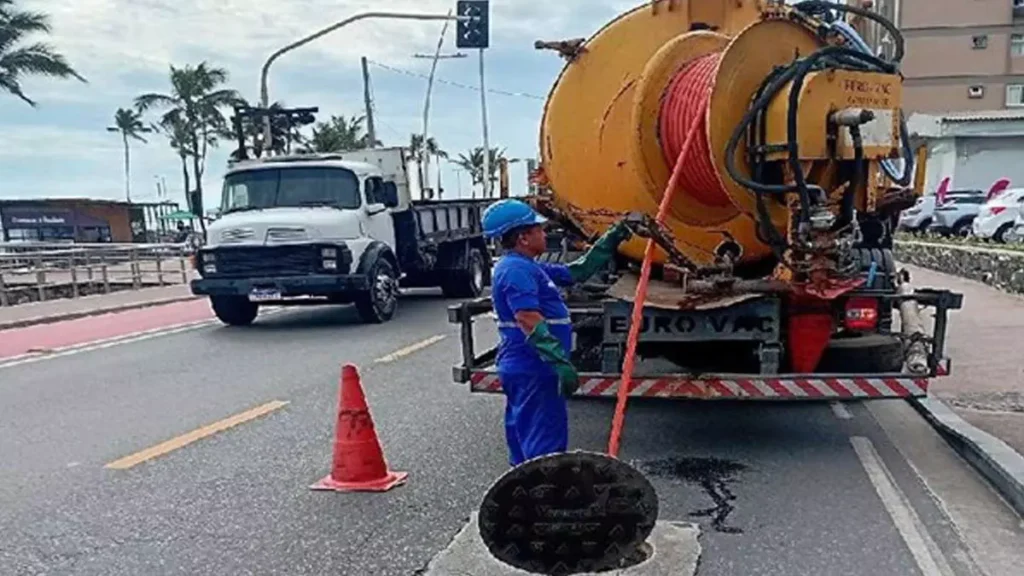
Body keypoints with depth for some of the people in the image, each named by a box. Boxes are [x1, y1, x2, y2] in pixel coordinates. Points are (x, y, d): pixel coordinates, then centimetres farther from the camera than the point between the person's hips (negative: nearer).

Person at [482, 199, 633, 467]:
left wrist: (610, 241, 19)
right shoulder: (517, 270, -18)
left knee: (525, 436, 18)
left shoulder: (525, 267, 16)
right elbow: (530, 323, -28)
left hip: (523, 368, 11)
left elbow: (576, 273, 21)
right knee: (546, 441, -7)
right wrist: (562, 364, -31)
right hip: (532, 370, -11)